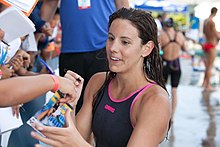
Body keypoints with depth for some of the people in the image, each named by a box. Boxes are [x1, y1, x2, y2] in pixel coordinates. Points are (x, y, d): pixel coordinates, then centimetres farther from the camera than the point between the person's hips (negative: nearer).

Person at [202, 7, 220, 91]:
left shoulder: (205, 21, 7)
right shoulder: (211, 22, -20)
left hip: (206, 44, 9)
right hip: (211, 46, -9)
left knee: (208, 65, 20)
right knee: (210, 66, -1)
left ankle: (204, 83, 27)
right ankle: (207, 86, 4)